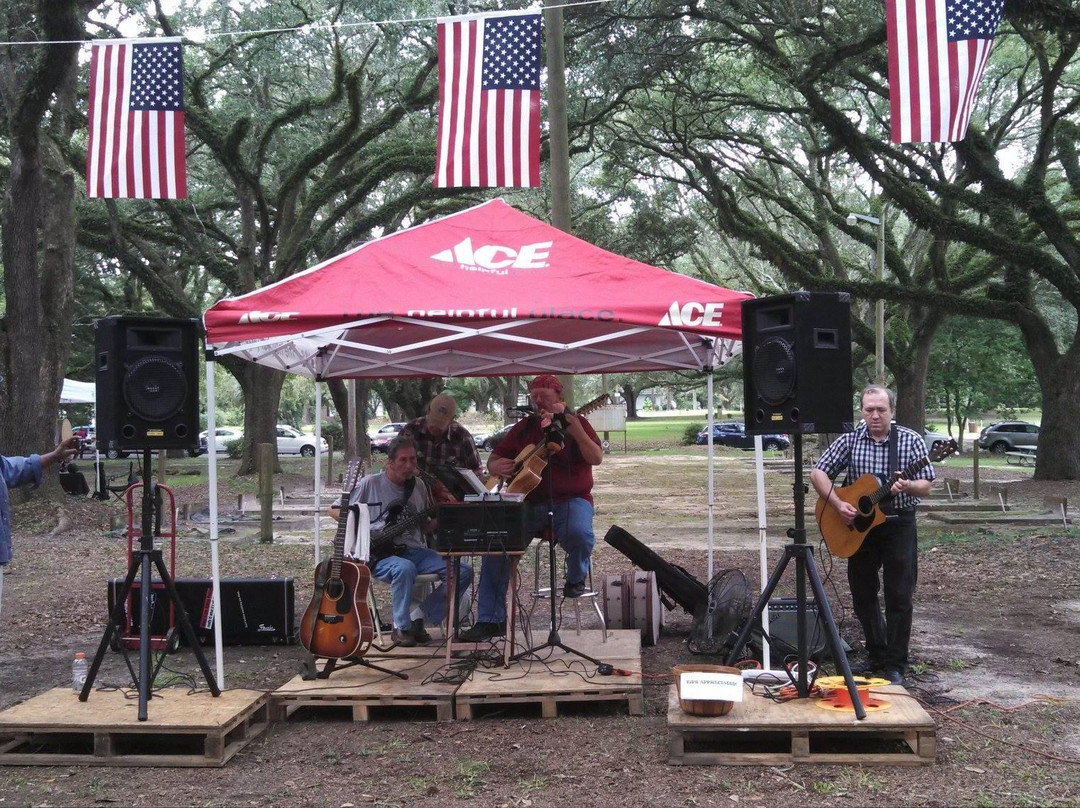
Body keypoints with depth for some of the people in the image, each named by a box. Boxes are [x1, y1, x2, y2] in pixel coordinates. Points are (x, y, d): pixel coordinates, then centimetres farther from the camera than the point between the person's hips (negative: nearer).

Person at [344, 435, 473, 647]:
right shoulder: (369, 484, -2)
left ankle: (418, 617, -4)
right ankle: (401, 627, -17)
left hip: (415, 550, 6)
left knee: (463, 572, -13)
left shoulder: (419, 486, 13)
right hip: (380, 554, -5)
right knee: (404, 568, -40)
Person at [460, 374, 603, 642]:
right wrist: (496, 467, -6)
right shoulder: (524, 428, 14)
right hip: (529, 503, 4)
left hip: (570, 500, -3)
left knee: (578, 533, -37)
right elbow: (493, 459, 19)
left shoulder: (576, 423, 3)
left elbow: (596, 458, -13)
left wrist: (572, 426, -23)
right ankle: (490, 620, -11)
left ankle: (576, 579, 0)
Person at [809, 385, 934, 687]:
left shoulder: (911, 440, -4)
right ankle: (876, 655, 27)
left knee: (899, 597, -2)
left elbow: (925, 486, -5)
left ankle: (895, 664, 9)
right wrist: (838, 505, -14)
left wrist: (906, 486, -28)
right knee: (862, 594, 10)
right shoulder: (850, 440, 0)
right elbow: (818, 473, -1)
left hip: (899, 524, -3)